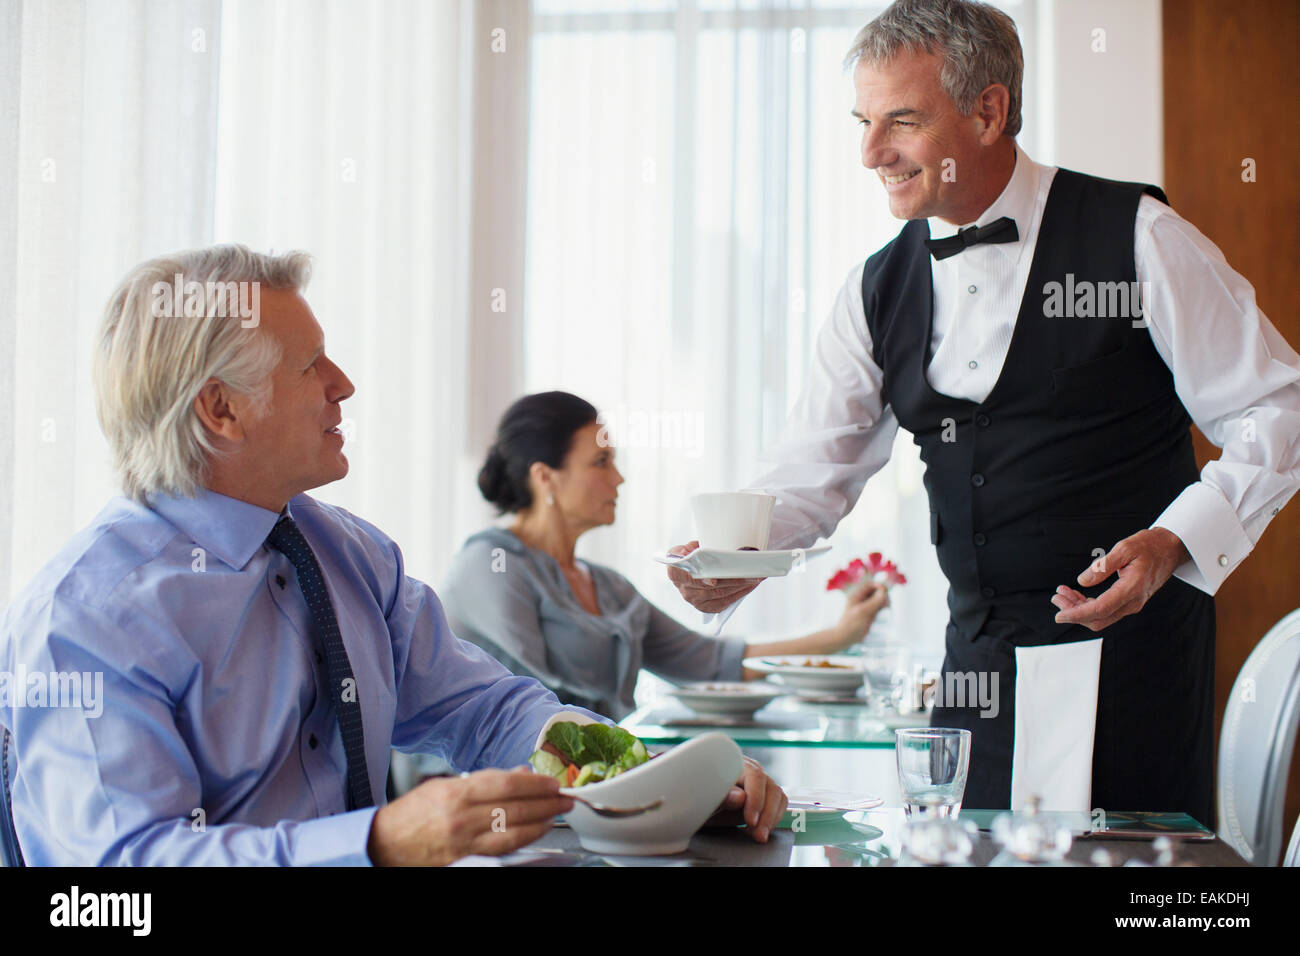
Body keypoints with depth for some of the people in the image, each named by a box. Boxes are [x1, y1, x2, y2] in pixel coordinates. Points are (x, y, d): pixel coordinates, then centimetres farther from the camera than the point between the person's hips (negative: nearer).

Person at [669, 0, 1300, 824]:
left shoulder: (1138, 239, -7)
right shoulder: (878, 291, 7)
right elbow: (817, 471, 6)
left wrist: (1173, 542, -17)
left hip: (1132, 627, -4)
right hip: (980, 651, 4)